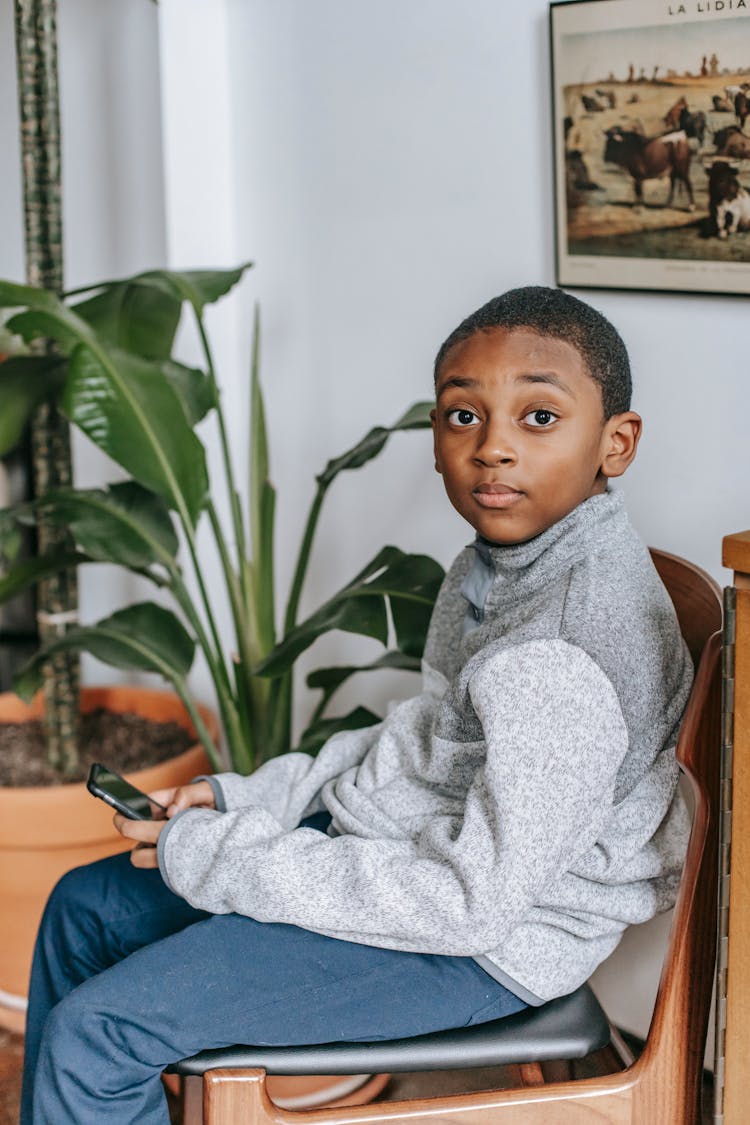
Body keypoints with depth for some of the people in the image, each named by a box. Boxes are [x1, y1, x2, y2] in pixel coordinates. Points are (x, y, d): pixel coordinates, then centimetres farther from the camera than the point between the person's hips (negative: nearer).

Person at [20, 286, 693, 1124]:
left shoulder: (565, 657, -30)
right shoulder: (504, 562, 1)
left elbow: (472, 902, -29)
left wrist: (214, 859, -21)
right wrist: (243, 800, 3)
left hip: (486, 946, -10)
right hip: (391, 839, 10)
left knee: (93, 1032, -14)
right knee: (85, 908, 17)